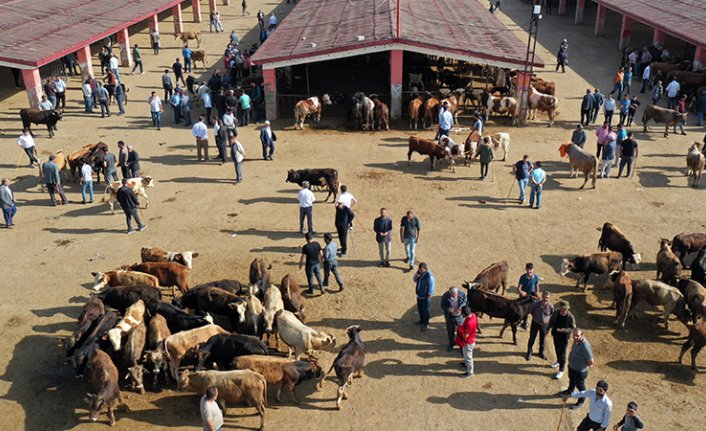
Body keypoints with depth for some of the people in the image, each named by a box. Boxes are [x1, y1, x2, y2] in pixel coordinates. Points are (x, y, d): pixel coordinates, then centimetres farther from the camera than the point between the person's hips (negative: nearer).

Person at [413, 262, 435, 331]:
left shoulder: (429, 277, -28)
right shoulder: (419, 272, -6)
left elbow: (431, 290, -22)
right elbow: (414, 280, 8)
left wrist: (428, 299, -18)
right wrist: (416, 275, -16)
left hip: (425, 297, -7)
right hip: (419, 295, 7)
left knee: (425, 311, 9)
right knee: (420, 309, 24)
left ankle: (426, 324, 26)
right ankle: (422, 320, 45)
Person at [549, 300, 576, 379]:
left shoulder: (570, 317, -25)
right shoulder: (556, 312, -15)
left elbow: (573, 328, -15)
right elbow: (551, 321, 3)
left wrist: (563, 330, -29)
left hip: (564, 337, -5)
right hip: (555, 335, 5)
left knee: (562, 353, 3)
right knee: (557, 349, 26)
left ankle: (561, 370, 16)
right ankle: (558, 361, 54)